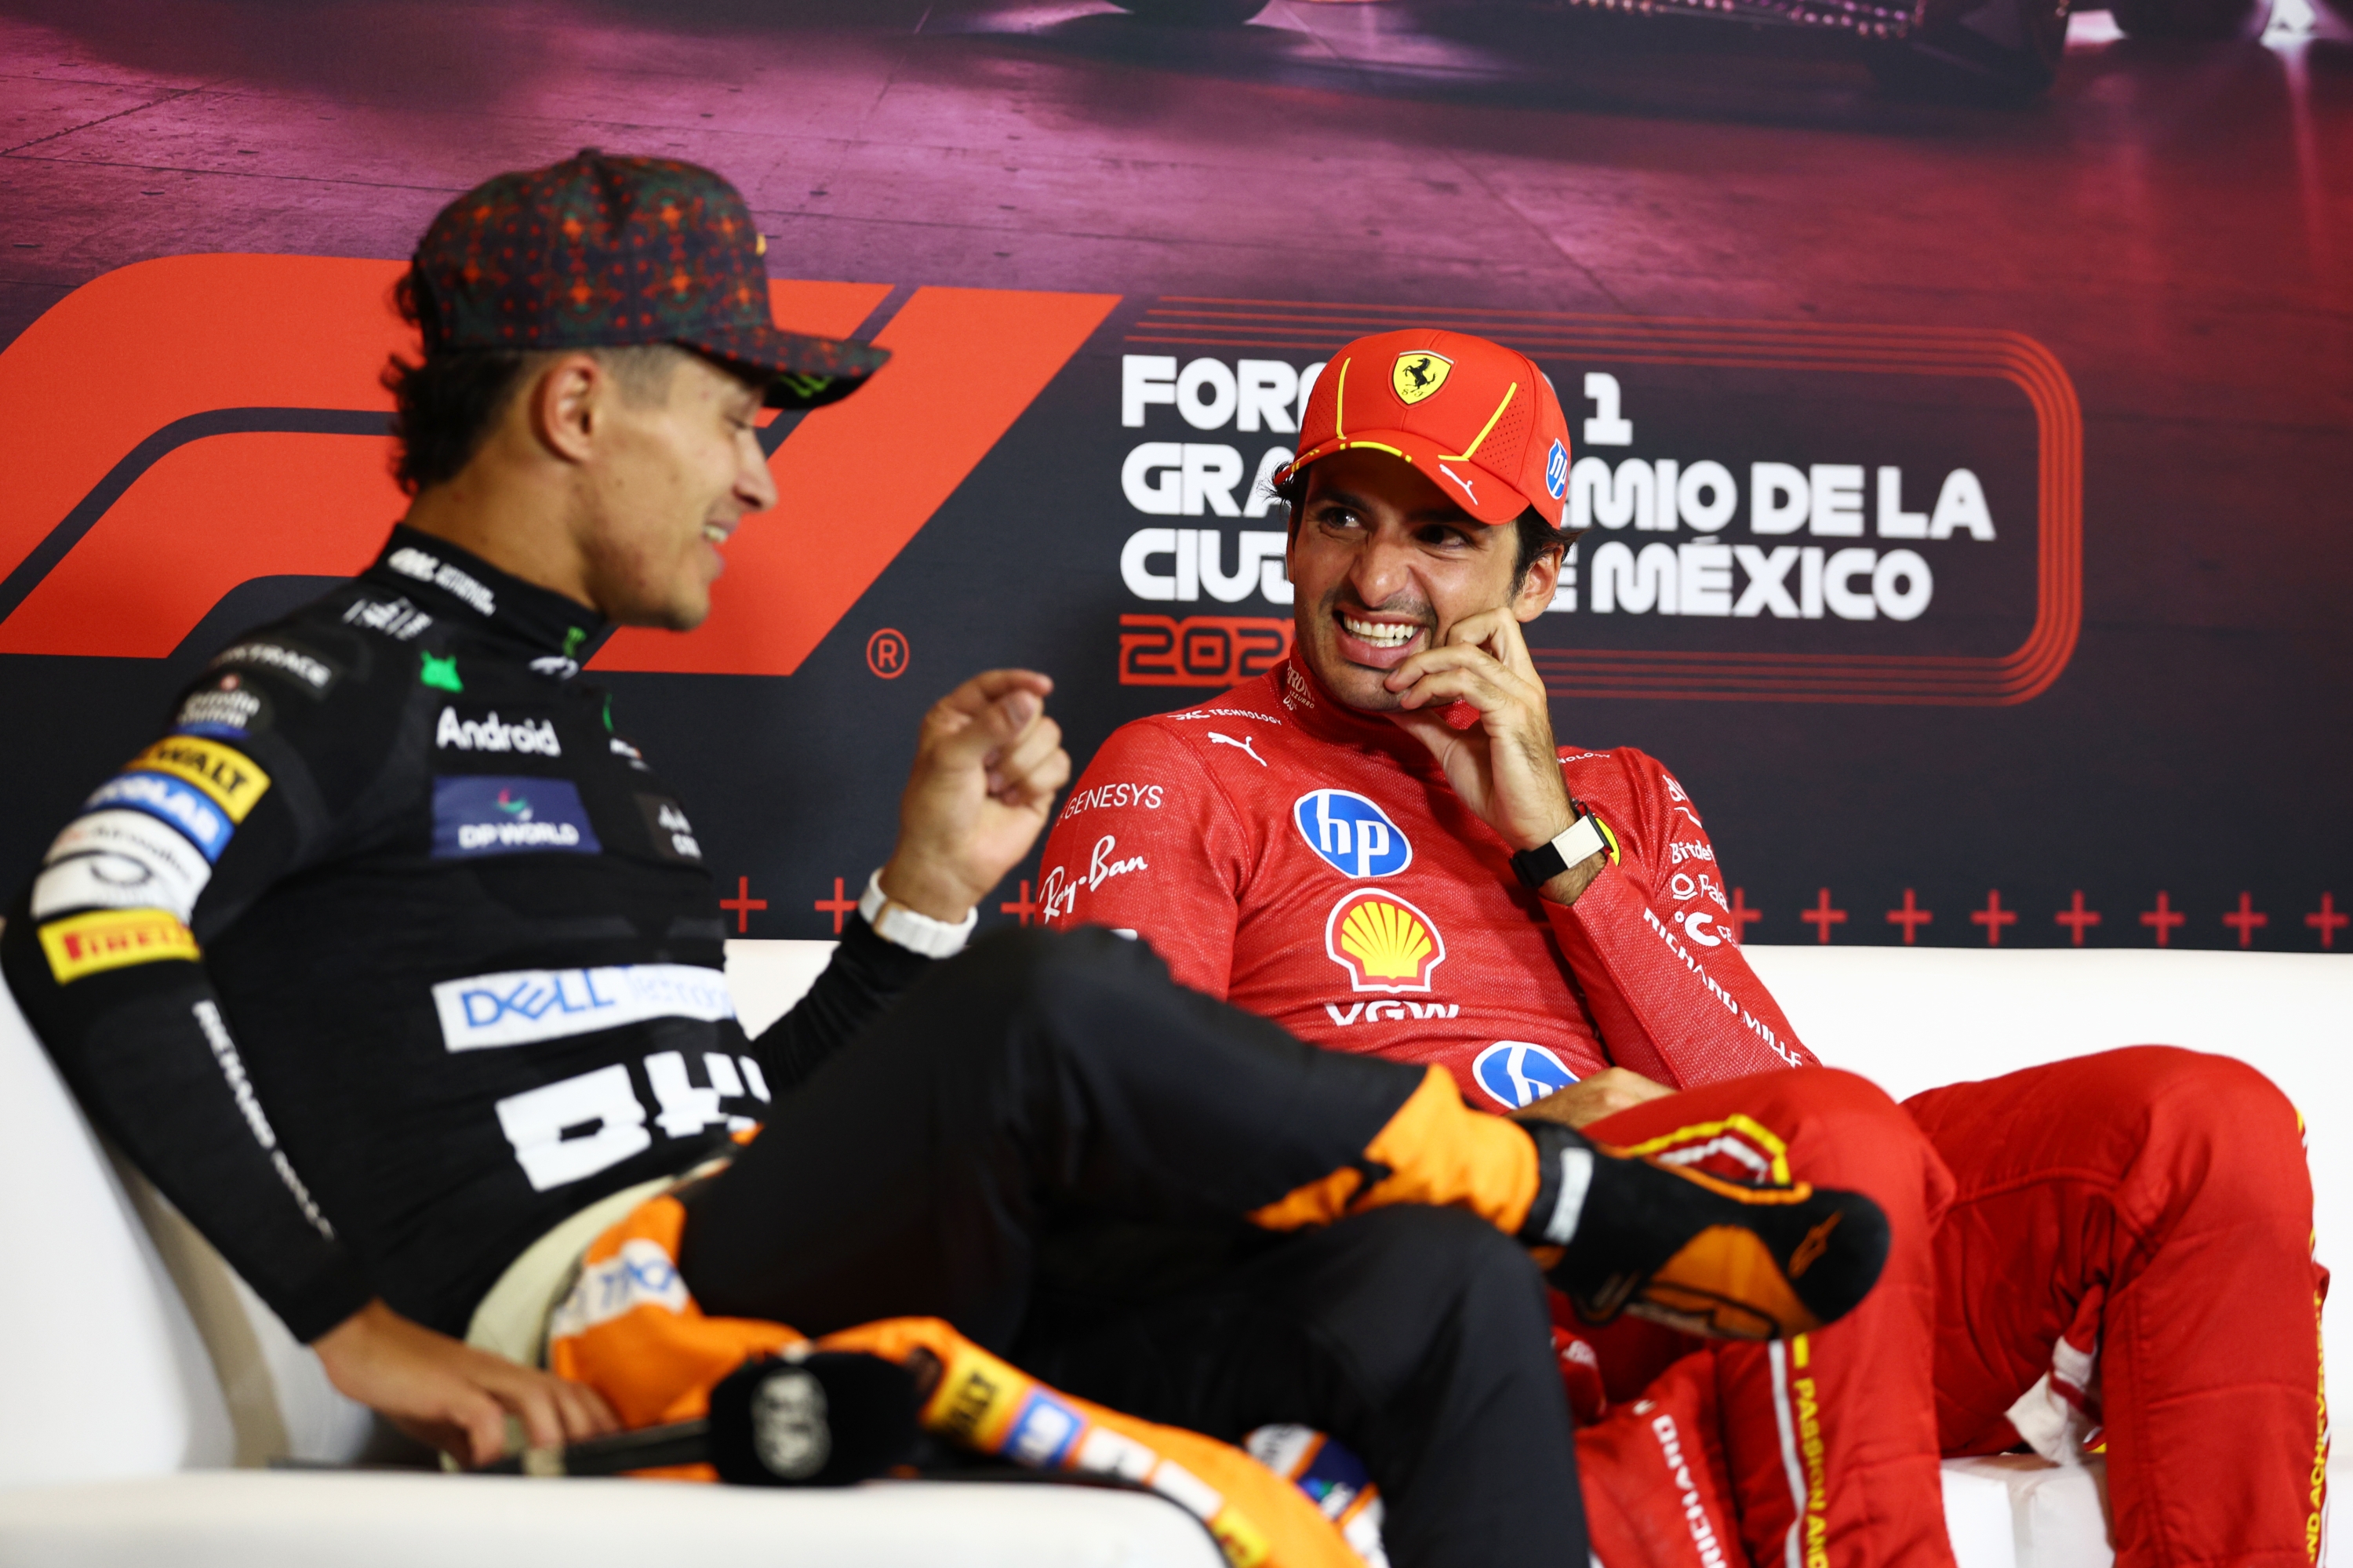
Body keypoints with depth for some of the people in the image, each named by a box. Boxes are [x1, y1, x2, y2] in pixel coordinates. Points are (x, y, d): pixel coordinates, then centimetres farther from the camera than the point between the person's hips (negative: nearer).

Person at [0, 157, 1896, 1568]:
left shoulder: (595, 742, 29)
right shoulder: (355, 673, 2)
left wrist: (930, 892, 13)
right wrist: (355, 1320, -22)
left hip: (842, 1302, 9)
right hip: (597, 1319, -8)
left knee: (1432, 1286, -8)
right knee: (1062, 1002, -32)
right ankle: (1604, 1210, -8)